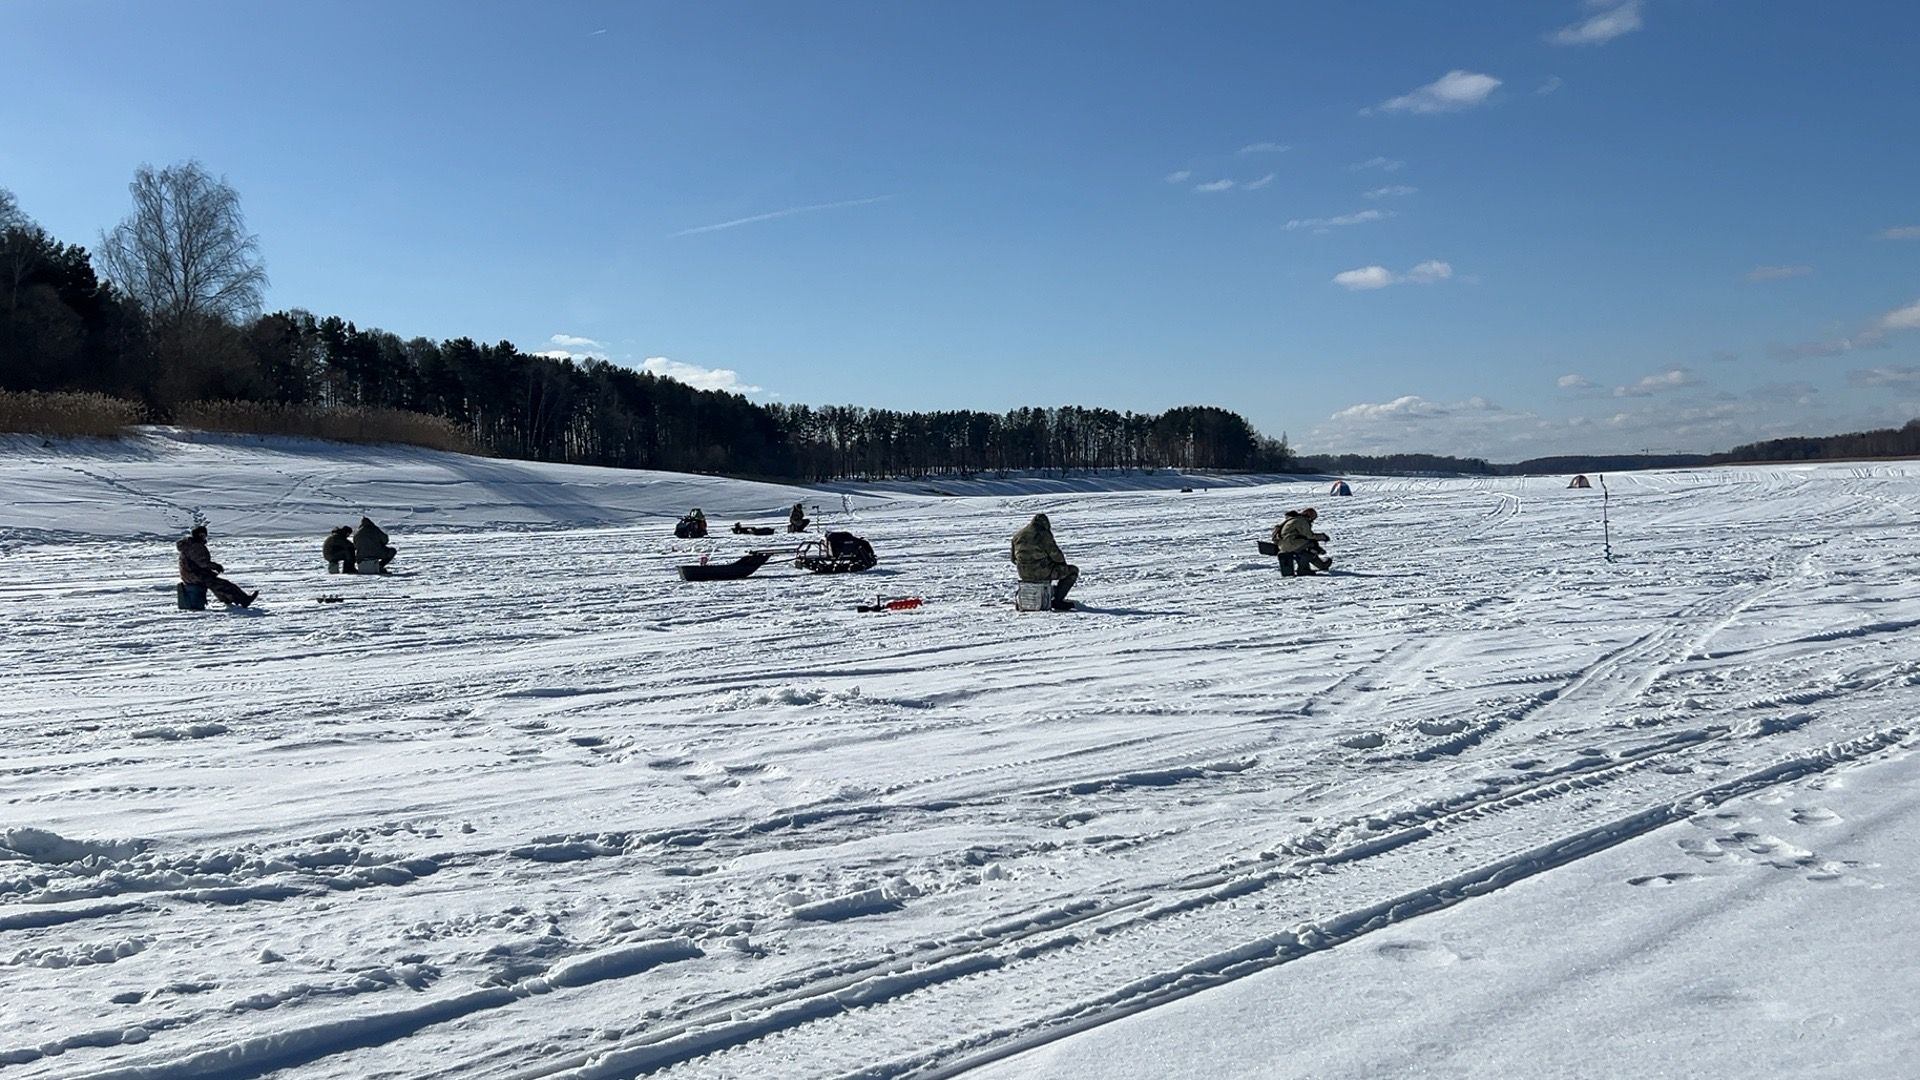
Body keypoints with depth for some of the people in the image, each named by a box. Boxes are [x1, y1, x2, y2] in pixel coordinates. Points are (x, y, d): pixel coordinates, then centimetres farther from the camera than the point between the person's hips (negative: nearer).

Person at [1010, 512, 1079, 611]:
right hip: (1040, 571, -8)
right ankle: (1057, 601, 1)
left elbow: (1014, 559, 16)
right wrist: (1063, 562, 11)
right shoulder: (1043, 534, -10)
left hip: (1023, 574, 8)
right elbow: (1055, 554, -10)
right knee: (1072, 570, 7)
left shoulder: (1017, 535, 11)